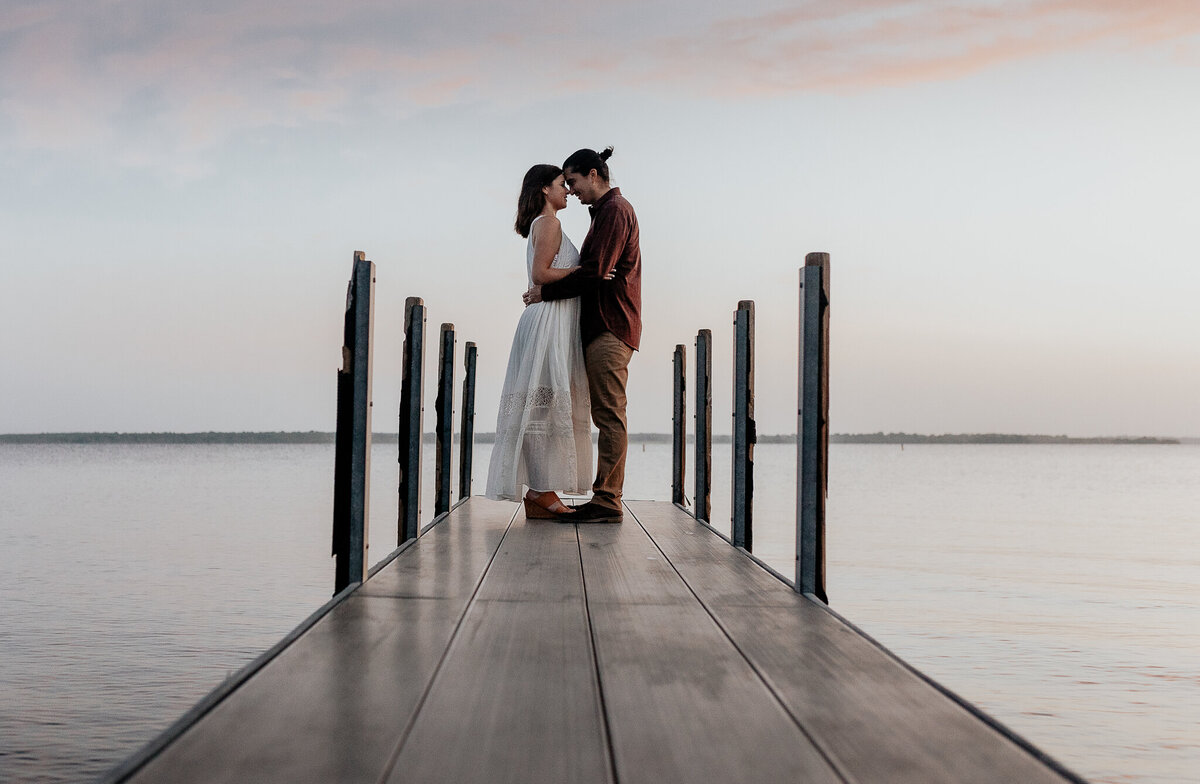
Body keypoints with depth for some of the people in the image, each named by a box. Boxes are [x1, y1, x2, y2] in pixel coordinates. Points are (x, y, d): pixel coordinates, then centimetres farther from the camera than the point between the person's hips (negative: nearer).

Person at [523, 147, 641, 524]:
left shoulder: (614, 210, -8)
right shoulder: (606, 211, 24)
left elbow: (594, 272, -17)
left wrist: (546, 291, -9)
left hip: (610, 328, -10)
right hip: (603, 326, 10)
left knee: (610, 415, -11)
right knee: (606, 415, 7)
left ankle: (607, 500, -12)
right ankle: (604, 499, 8)